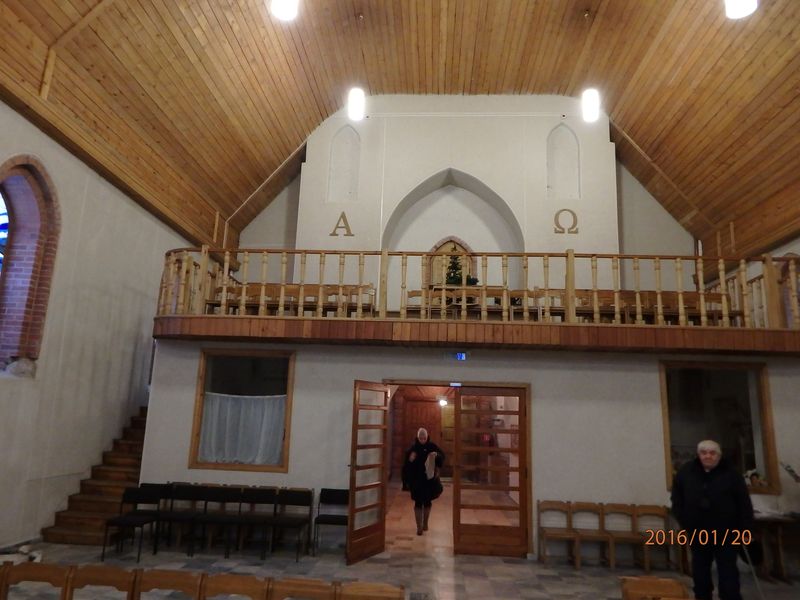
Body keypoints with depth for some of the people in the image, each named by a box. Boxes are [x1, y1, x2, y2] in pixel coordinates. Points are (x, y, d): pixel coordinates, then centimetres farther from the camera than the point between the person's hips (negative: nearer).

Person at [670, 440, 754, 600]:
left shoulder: (730, 473, -7)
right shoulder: (686, 472, -3)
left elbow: (744, 504, -5)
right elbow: (676, 499, 4)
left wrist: (744, 529, -8)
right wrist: (684, 522, -2)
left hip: (726, 533, -2)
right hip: (697, 533, 3)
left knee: (728, 575, 2)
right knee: (700, 573, 15)